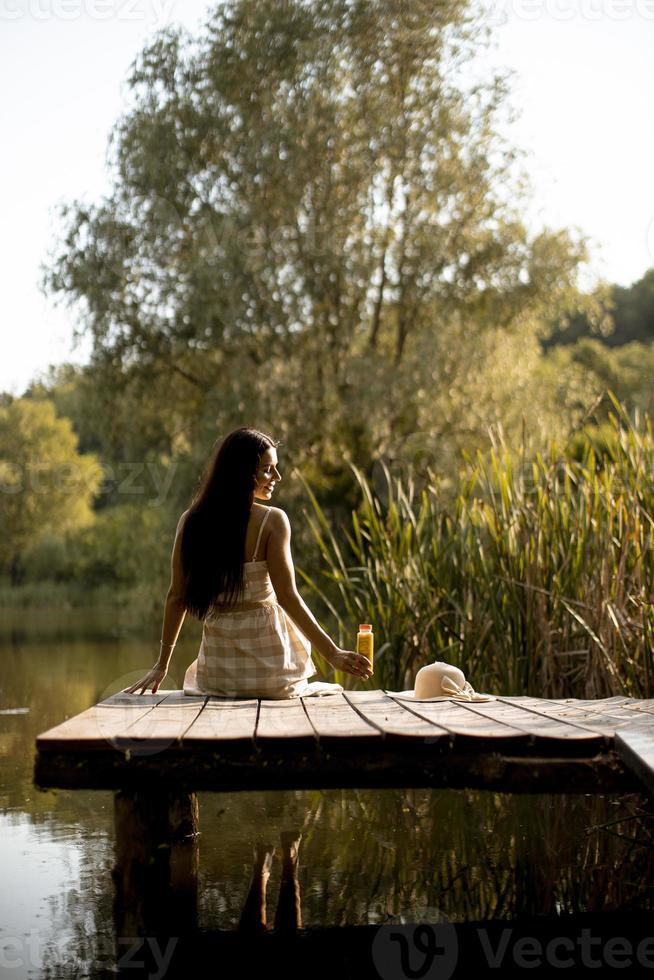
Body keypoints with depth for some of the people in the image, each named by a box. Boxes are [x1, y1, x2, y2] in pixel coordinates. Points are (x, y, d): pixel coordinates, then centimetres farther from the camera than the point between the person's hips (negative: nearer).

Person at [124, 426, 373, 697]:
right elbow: (287, 596, -15)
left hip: (216, 670, 4)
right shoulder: (272, 521, -12)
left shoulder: (191, 521, 0)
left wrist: (162, 664, 11)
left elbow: (176, 596, 3)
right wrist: (332, 653, -11)